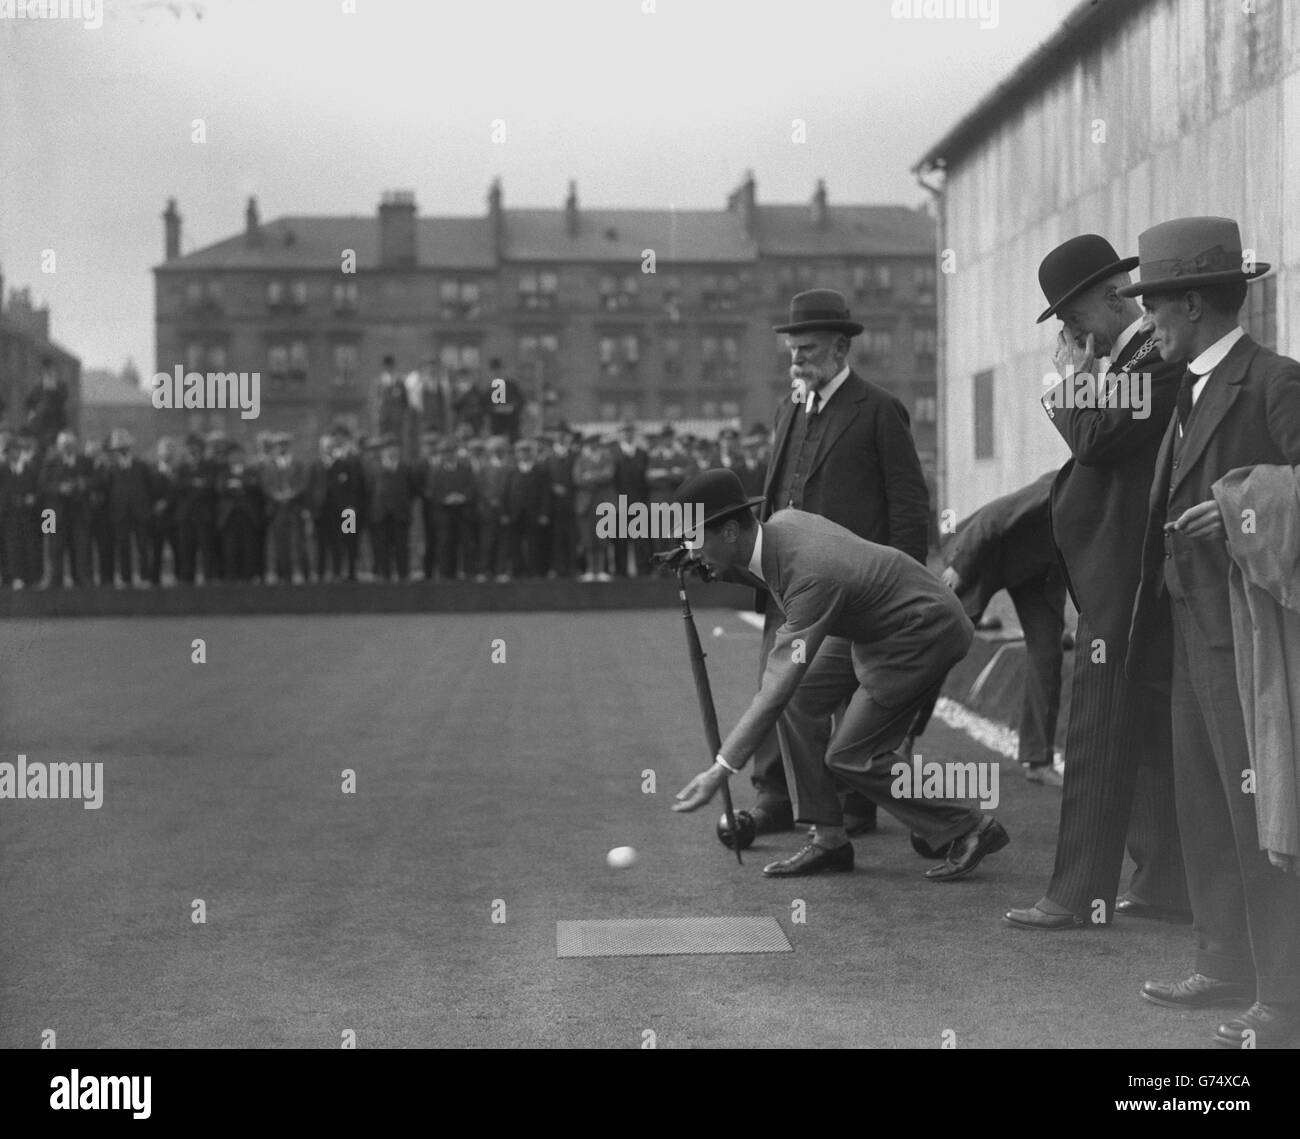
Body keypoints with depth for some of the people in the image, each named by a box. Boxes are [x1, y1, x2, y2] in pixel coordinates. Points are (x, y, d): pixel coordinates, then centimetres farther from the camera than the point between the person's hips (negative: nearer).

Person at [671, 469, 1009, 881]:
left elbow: (778, 683, -38)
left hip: (925, 633, -9)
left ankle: (971, 829, 4)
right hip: (872, 627, 10)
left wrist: (721, 770, -39)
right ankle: (828, 840, 4)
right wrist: (709, 568, -2)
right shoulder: (780, 522, -9)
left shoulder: (811, 577, -34)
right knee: (800, 701, -1)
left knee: (849, 756, -8)